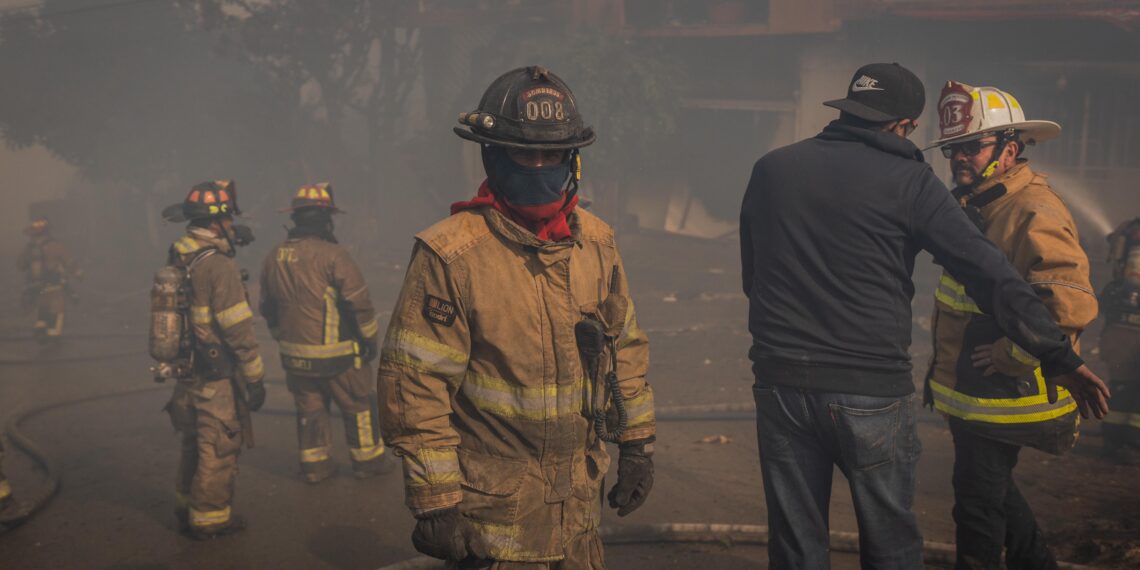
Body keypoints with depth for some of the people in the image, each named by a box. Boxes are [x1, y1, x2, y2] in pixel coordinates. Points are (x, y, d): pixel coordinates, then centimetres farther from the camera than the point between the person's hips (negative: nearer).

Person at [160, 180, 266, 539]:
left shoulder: (176, 260, 4)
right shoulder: (218, 266, -21)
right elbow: (239, 330, -20)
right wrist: (255, 378, -12)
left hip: (186, 373, 8)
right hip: (218, 378, -8)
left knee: (194, 444, 22)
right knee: (218, 449, 6)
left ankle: (188, 507, 36)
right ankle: (210, 518, 16)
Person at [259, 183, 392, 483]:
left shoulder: (273, 258, 2)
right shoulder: (333, 255, -18)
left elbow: (268, 308, 13)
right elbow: (358, 301, -16)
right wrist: (370, 338, -2)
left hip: (295, 355, 6)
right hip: (336, 353, -5)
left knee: (309, 408, 17)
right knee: (358, 405, 11)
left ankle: (315, 465, 25)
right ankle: (368, 460, 21)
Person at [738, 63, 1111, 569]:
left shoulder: (770, 169, 6)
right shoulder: (907, 181, -6)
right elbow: (988, 273, -12)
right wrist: (1057, 354, -10)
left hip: (780, 385, 3)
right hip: (871, 392, -3)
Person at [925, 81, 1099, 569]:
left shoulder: (1034, 213, -22)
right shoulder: (975, 204, 9)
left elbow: (1072, 305, -32)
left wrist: (1012, 356, -23)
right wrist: (940, 364, 18)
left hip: (1002, 396, -10)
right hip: (968, 390, 10)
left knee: (978, 499, 1)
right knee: (993, 487, 24)